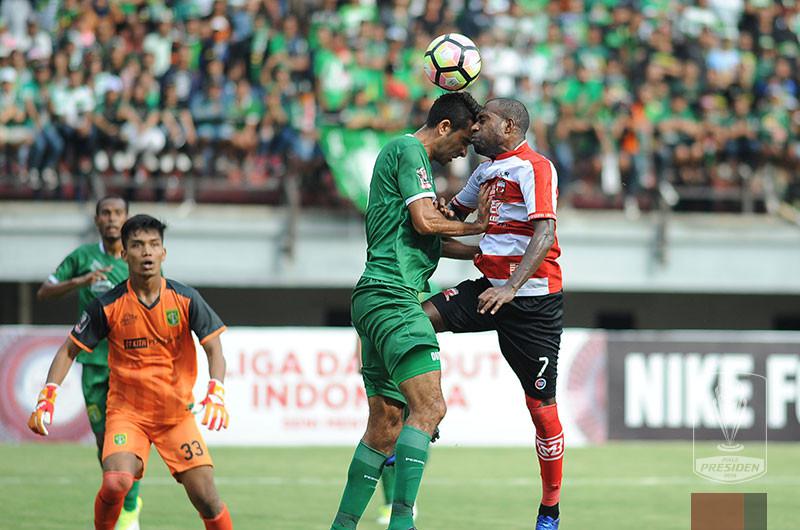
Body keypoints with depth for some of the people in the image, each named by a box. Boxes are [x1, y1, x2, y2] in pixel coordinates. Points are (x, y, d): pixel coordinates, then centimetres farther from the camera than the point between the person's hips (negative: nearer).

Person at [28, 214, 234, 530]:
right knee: (116, 483, -26)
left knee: (206, 497, -8)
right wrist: (47, 399, -11)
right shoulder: (107, 306, -8)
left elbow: (214, 349, -3)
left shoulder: (185, 299, -6)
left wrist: (216, 394, -21)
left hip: (177, 413, 1)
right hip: (126, 411, -1)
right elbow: (69, 351, 1)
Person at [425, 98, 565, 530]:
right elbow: (454, 213, 33)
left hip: (534, 301, -7)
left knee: (541, 407, -2)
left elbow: (545, 235, -24)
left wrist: (512, 286, -34)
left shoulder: (534, 168, -12)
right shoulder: (486, 172, 14)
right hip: (491, 289, 7)